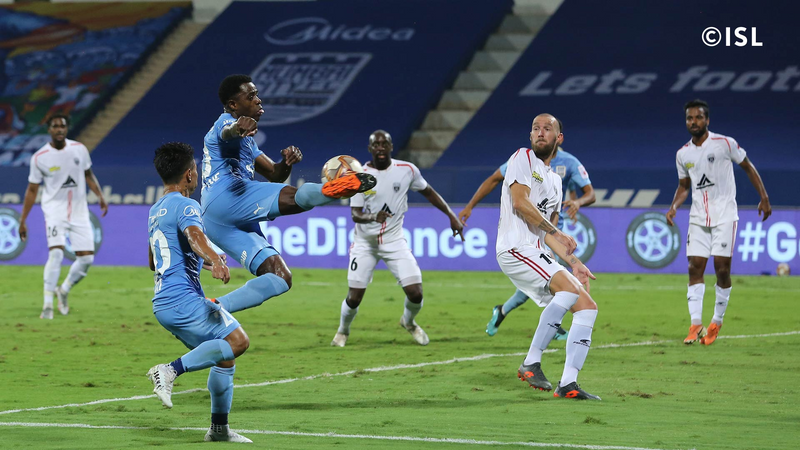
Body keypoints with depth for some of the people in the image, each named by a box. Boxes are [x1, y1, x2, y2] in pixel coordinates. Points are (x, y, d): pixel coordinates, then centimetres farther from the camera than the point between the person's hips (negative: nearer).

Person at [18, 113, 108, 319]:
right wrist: (22, 221, 0)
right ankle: (47, 306, -15)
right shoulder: (39, 157, -7)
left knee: (86, 258, -2)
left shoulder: (79, 149, 0)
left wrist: (100, 195, 2)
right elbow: (32, 190, 1)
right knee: (56, 252, -21)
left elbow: (88, 175, 16)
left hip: (79, 211, 4)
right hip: (55, 210, -3)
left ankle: (64, 291, 24)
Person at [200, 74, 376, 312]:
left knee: (281, 278, -1)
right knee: (293, 198, -30)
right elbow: (226, 133, -20)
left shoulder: (245, 140, 35)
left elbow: (274, 174, 30)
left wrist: (287, 162, 5)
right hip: (226, 196, -9)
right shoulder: (225, 122, 7)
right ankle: (333, 189, -58)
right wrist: (238, 127, -47)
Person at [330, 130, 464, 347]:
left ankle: (408, 322, 26)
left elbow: (428, 192, 10)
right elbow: (355, 214, -15)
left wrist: (451, 216, 7)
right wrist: (373, 217, -37)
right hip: (365, 242, -1)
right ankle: (343, 330, 30)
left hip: (394, 241, 1)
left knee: (415, 294, -10)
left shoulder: (407, 170, -6)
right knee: (354, 298, -4)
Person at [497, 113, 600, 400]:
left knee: (587, 307, -3)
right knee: (568, 289, -29)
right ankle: (531, 364, -24)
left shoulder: (554, 181, 26)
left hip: (538, 254, 9)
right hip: (515, 247, -9)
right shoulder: (523, 158, 3)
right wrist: (557, 232, -12)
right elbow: (520, 201, -11)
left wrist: (573, 262, 14)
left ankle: (568, 384, -9)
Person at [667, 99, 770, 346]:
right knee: (695, 268, -7)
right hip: (698, 218, 4)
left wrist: (764, 198, -1)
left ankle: (717, 322, 7)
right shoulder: (683, 154, 8)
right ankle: (695, 325, -9)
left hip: (724, 215, -4)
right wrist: (673, 207, 1)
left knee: (722, 268, -8)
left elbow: (748, 167, 4)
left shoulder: (725, 143, -5)